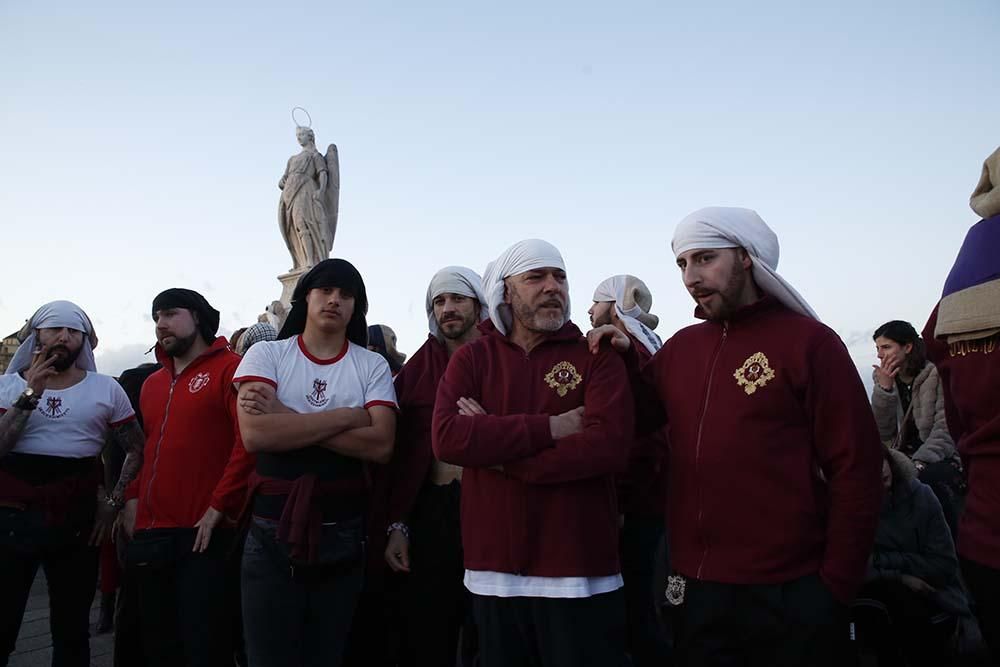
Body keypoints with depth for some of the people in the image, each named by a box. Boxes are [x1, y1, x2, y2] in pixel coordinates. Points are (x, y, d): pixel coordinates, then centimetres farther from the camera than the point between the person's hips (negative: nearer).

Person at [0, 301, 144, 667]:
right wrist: (31, 394, -16)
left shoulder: (106, 389, 2)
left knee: (72, 630, 13)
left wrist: (114, 502, -2)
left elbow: (137, 450, 6)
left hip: (77, 520, 0)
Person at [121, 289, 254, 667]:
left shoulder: (229, 368, -7)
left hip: (203, 535, -8)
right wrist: (134, 497, 8)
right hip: (149, 534, 8)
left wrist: (219, 506, -18)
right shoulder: (151, 384, 18)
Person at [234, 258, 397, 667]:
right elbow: (255, 434, -16)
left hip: (343, 534, 1)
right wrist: (348, 416, -14)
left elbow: (381, 445, -13)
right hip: (272, 532, 0)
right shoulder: (266, 354, 0)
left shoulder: (372, 366, 1)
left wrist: (287, 418, -15)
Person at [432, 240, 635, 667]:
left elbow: (609, 446, -18)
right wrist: (551, 428, -18)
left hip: (580, 573, -2)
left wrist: (495, 448, -14)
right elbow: (446, 438, -14)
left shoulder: (597, 356, -2)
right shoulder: (471, 358, 3)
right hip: (493, 571, 2)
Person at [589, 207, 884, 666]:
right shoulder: (679, 347, 6)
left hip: (787, 594, -4)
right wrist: (622, 358, -2)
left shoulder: (808, 341, -7)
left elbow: (855, 469, -8)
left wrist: (836, 586, -10)